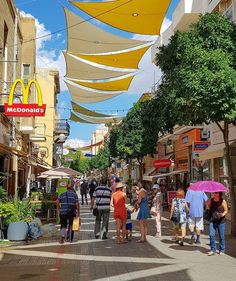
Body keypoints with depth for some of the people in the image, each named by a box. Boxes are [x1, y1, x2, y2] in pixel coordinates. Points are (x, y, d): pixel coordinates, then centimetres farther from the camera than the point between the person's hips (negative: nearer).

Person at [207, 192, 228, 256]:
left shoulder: (223, 201, -5)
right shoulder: (211, 200, 4)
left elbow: (226, 210, 0)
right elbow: (208, 207, 16)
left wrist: (223, 214, -19)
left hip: (221, 221, -2)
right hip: (212, 220, 2)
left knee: (221, 236, 5)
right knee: (211, 235, -6)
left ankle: (222, 250, 20)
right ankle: (213, 250, 5)